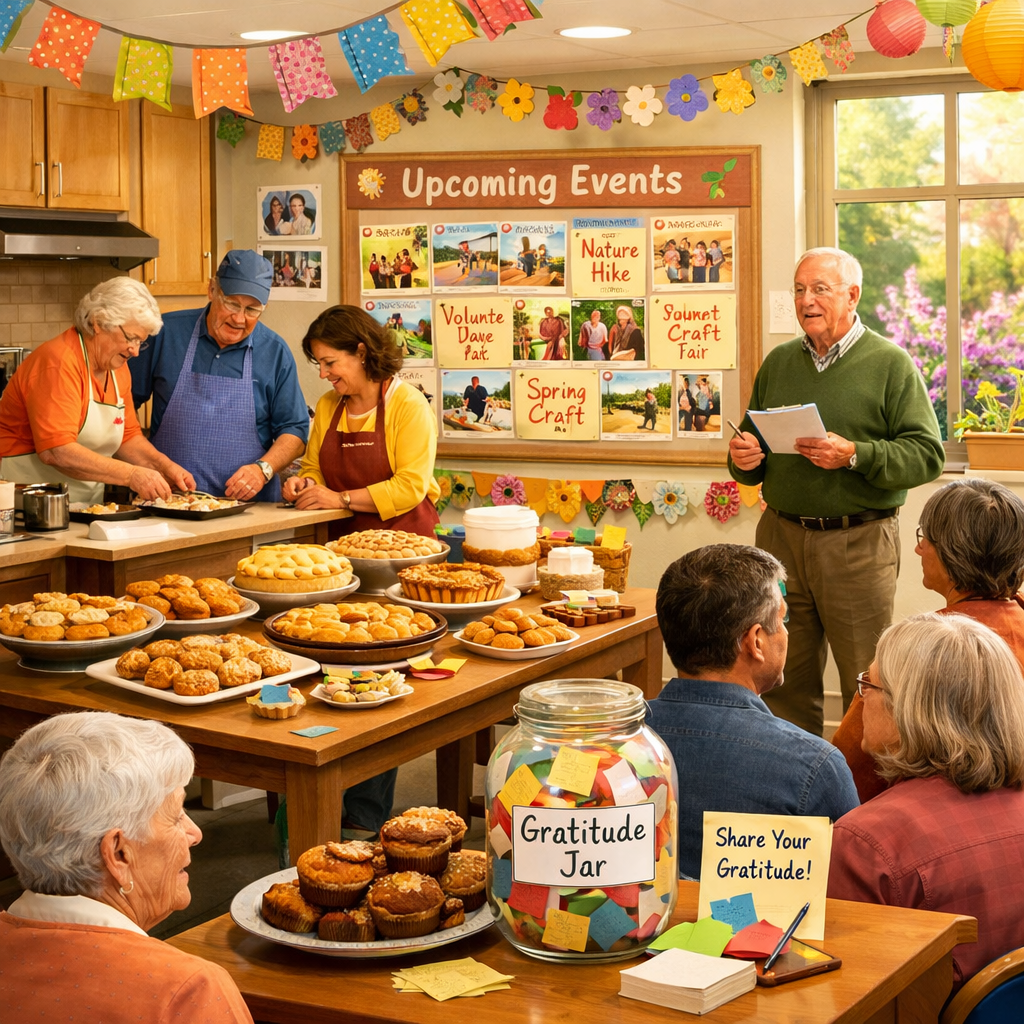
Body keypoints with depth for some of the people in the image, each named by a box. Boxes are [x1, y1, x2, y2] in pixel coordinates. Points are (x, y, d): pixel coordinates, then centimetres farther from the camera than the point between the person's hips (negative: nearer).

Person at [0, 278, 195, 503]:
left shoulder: (118, 367, 12)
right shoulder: (59, 364, -15)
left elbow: (127, 437, 20)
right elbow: (56, 451, -24)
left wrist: (164, 466, 2)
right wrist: (132, 475, -23)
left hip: (87, 506, 8)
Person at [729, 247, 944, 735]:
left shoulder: (890, 364, -1)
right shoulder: (779, 362, 14)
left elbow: (927, 454, -8)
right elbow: (752, 446, 23)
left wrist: (854, 455, -21)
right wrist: (743, 460, -1)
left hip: (859, 543, -4)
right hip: (781, 536, 4)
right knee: (786, 683, 8)